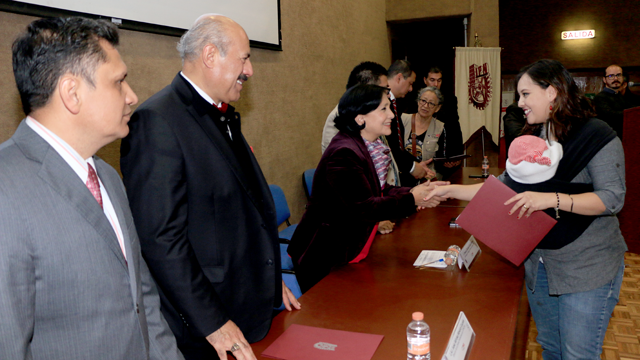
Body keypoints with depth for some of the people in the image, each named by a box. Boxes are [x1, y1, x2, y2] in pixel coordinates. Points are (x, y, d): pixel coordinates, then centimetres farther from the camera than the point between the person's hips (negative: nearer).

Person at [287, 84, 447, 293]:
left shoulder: (372, 147, 7)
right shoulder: (343, 154, -25)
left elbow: (380, 190, 8)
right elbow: (361, 208, -29)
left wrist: (414, 193, -9)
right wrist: (411, 200, -28)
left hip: (353, 251, 10)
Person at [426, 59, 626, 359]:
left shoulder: (596, 135, -13)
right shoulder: (531, 139, 9)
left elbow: (613, 197, -20)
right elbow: (505, 186, 9)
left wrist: (553, 199, -32)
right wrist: (454, 191, 2)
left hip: (587, 268, -6)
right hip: (538, 263, 7)